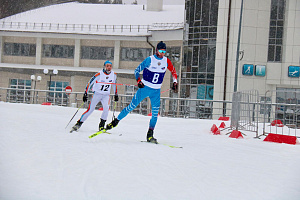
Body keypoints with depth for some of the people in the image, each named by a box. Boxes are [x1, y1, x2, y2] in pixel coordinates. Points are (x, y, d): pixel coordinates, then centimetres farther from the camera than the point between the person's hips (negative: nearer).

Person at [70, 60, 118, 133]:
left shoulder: (113, 74, -3)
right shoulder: (99, 74, -16)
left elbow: (114, 84, 16)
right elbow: (89, 83, -12)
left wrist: (116, 94, 19)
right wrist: (85, 93, -16)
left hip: (106, 95, 3)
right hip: (97, 94, -3)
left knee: (106, 108, -24)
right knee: (90, 110, -8)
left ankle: (101, 125, -13)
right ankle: (79, 123, 4)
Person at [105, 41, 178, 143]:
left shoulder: (166, 61, -2)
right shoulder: (150, 59, -12)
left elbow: (173, 71, 14)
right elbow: (137, 70, -5)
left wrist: (175, 83, 0)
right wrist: (139, 81, -20)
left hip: (156, 91, 3)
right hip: (145, 88, -3)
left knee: (155, 113, -5)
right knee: (132, 106, -1)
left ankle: (150, 135, 3)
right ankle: (115, 121, 14)